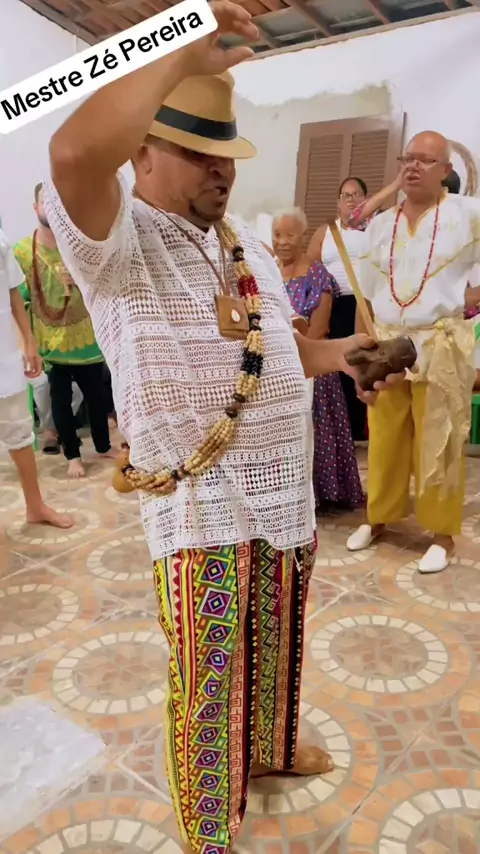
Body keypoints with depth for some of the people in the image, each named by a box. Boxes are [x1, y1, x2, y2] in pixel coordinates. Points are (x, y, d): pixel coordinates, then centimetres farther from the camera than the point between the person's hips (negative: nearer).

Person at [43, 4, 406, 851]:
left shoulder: (242, 239, 14)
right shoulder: (119, 239, -12)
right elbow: (74, 152, -35)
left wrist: (338, 355, 7)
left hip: (282, 489, 8)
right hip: (201, 505, -7)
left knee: (275, 649, 25)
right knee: (207, 677, 8)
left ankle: (270, 748, 54)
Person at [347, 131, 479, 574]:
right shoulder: (380, 224, 11)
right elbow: (366, 297, 13)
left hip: (440, 346, -3)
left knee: (438, 445, 3)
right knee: (384, 440, 10)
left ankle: (443, 534, 17)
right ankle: (378, 517, 27)